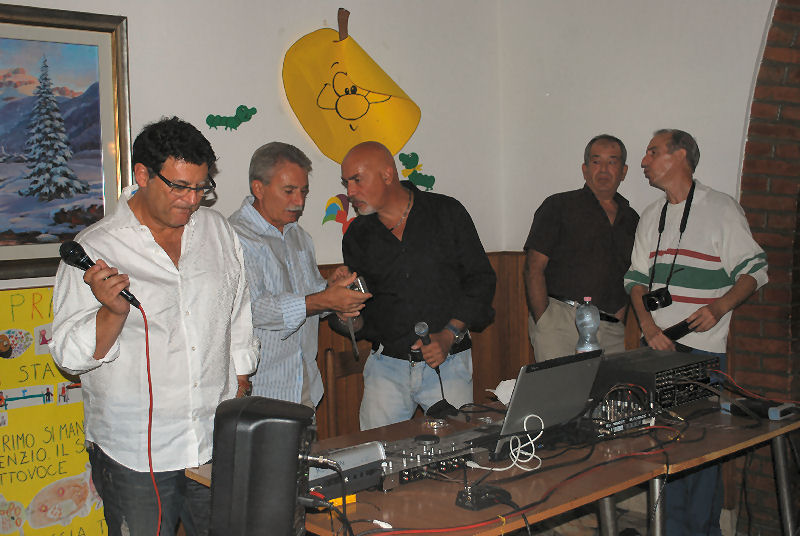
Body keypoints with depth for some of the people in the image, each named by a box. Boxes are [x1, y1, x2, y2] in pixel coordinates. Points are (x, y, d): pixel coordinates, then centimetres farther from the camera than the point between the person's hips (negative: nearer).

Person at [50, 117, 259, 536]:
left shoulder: (217, 230, 7)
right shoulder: (93, 250, -8)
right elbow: (70, 355, -8)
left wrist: (241, 399, 16)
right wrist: (113, 312, -26)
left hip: (218, 444, 4)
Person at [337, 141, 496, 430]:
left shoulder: (447, 213, 1)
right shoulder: (357, 235, 8)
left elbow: (481, 278, 1)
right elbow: (358, 308, 14)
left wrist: (449, 335, -9)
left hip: (448, 363, -2)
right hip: (386, 366, 2)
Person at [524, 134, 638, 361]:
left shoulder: (631, 219, 18)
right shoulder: (559, 206, 4)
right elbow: (534, 269, -3)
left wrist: (620, 313, 6)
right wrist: (543, 323, -10)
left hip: (612, 330, 4)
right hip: (560, 320, -4)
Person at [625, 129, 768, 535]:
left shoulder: (721, 209, -3)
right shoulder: (652, 216, 15)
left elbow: (754, 270, -4)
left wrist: (720, 306, -21)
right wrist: (647, 323, -3)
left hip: (702, 348, -5)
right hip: (656, 346, 6)